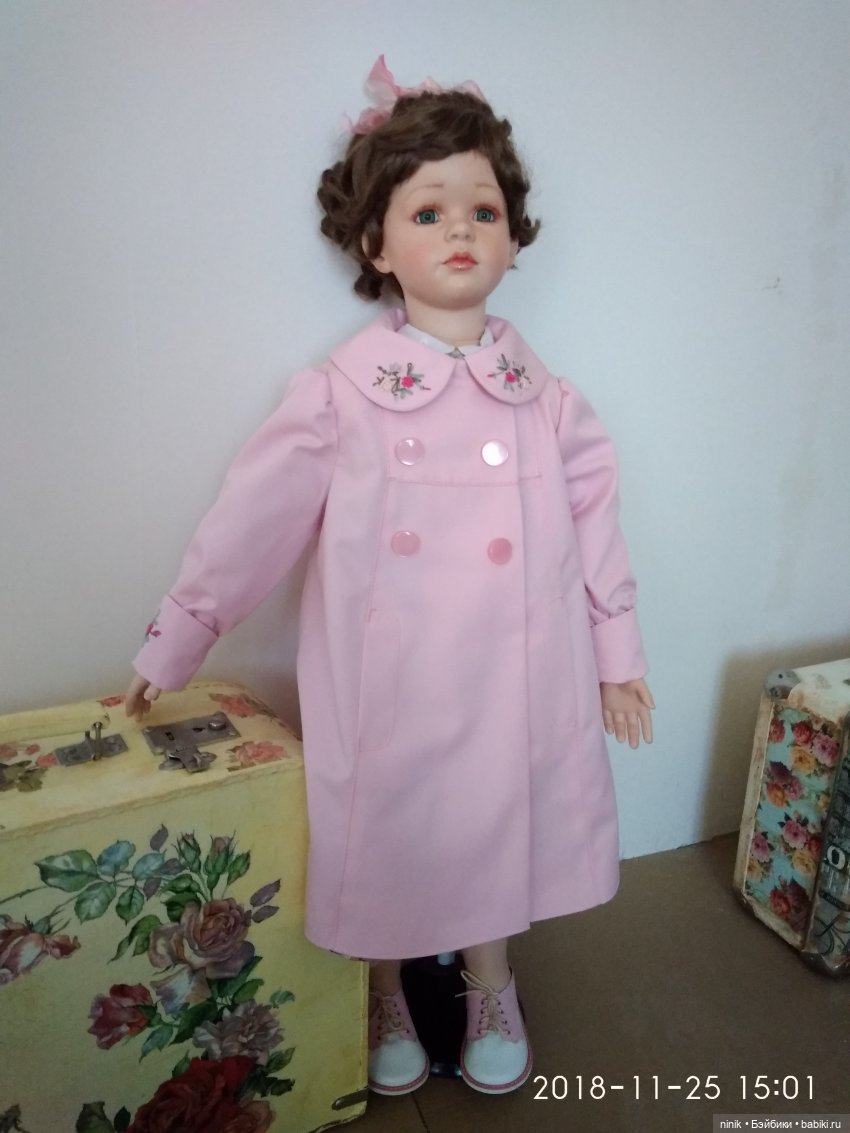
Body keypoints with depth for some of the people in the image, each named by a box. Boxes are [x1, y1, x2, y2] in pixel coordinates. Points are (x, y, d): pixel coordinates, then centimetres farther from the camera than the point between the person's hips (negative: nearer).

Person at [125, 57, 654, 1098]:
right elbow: (250, 518, -5)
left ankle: (491, 989, 48)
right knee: (383, 839, 14)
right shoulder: (340, 394, -8)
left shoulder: (543, 397, 0)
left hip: (509, 683, 3)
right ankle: (386, 1000, 46)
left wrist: (616, 652, 12)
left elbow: (593, 517, 7)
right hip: (382, 688, -2)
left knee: (498, 827, 17)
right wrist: (170, 645, 0)